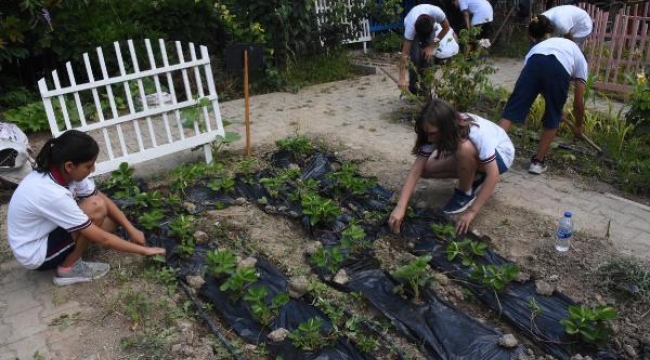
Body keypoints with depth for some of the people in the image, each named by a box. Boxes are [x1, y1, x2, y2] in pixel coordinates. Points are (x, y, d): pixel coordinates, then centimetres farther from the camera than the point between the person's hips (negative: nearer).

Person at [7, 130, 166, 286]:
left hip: (47, 233, 8)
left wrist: (131, 229, -10)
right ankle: (68, 269, -9)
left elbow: (103, 198, -1)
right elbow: (101, 238, -29)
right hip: (35, 254, -8)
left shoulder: (62, 172, -12)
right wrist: (144, 250, -22)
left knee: (113, 219, -1)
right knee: (97, 207, -25)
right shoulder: (53, 195, -35)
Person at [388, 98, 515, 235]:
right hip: (472, 157, 6)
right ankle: (475, 180, 4)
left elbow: (493, 175, -37)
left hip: (501, 154, -5)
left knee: (463, 148, -37)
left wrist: (472, 211, -37)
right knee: (426, 168, -14)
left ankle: (465, 194, -12)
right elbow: (416, 170, -27)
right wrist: (400, 207, -37)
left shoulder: (476, 132, -38)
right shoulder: (434, 132, -23)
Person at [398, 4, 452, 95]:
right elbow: (404, 54, -41)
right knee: (415, 57, -19)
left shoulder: (437, 13, -40)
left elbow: (446, 28, -18)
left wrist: (432, 46, -24)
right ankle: (412, 88, -4)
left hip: (429, 28, 2)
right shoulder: (411, 27, -42)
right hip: (414, 28, -2)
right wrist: (402, 78, -46)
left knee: (428, 56, -12)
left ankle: (425, 87, 0)